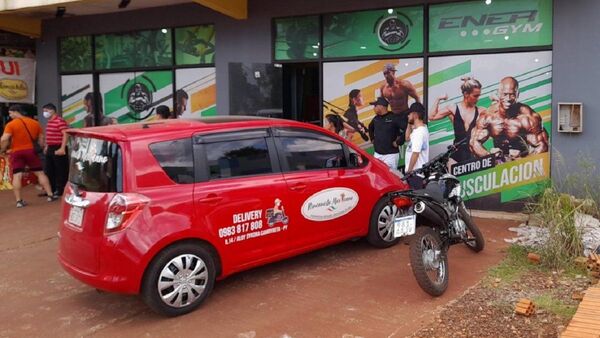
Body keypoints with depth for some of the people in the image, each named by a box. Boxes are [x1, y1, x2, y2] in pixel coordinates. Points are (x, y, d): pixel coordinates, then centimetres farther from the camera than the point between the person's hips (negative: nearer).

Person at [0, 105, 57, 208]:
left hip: (16, 152, -3)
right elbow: (41, 138, 10)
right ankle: (50, 195, 8)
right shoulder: (35, 122, 7)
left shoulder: (11, 124, -7)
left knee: (17, 176, 0)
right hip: (31, 150, 3)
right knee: (40, 173, 9)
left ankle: (19, 201, -3)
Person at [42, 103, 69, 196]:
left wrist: (62, 148, -24)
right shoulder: (49, 122, 15)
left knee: (60, 170, -1)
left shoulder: (60, 121, -15)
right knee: (49, 170, 14)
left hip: (58, 149, -10)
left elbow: (65, 135, -20)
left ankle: (60, 190, 6)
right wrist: (46, 146, 24)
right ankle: (51, 190, 23)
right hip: (50, 149, 10)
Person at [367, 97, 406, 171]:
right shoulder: (376, 118, 11)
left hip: (390, 154, -7)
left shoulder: (394, 118, -13)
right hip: (377, 154, 7)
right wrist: (372, 139, 23)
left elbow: (406, 130, -22)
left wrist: (398, 142, -17)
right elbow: (370, 127, 33)